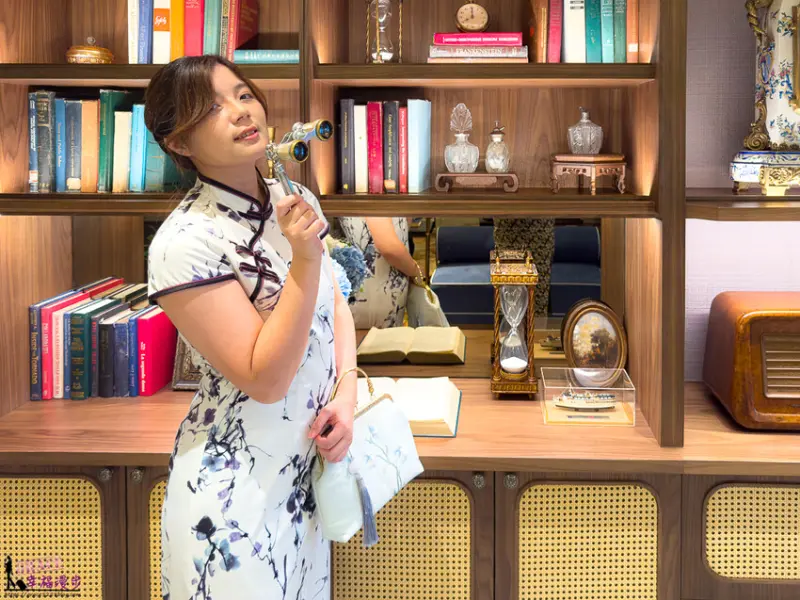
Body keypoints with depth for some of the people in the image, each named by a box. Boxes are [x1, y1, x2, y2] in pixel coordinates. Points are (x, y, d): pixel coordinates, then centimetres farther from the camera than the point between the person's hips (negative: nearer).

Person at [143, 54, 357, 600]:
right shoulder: (185, 243, -22)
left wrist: (347, 394, -4)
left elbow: (335, 304, 12)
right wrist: (306, 260, -29)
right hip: (237, 489, -7)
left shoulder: (293, 201, 0)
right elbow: (265, 380, -23)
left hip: (308, 468, 7)